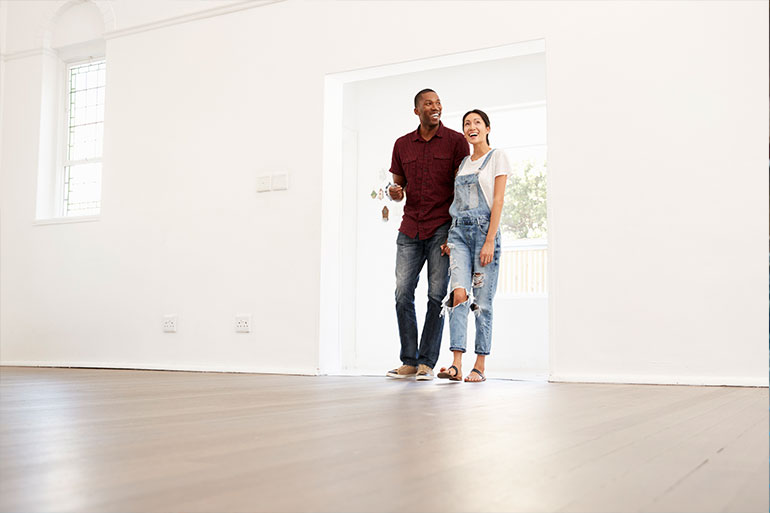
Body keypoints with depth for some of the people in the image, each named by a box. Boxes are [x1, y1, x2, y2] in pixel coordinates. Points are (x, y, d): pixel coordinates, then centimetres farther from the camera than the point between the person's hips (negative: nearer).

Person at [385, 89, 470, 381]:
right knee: (403, 293, -2)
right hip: (410, 229, 4)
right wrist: (394, 193, -5)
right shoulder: (402, 145, 13)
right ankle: (409, 361, 7)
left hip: (442, 227, -3)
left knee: (437, 295, -4)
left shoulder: (455, 141, 2)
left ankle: (427, 362, 3)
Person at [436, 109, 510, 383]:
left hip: (484, 229, -4)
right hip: (458, 230, 4)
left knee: (482, 300, -3)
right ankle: (456, 364, -17)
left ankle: (480, 366, 3)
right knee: (459, 293, -12)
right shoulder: (463, 163, 20)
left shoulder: (497, 157, 4)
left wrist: (490, 240, -13)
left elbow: (498, 201, -5)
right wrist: (448, 237, 7)